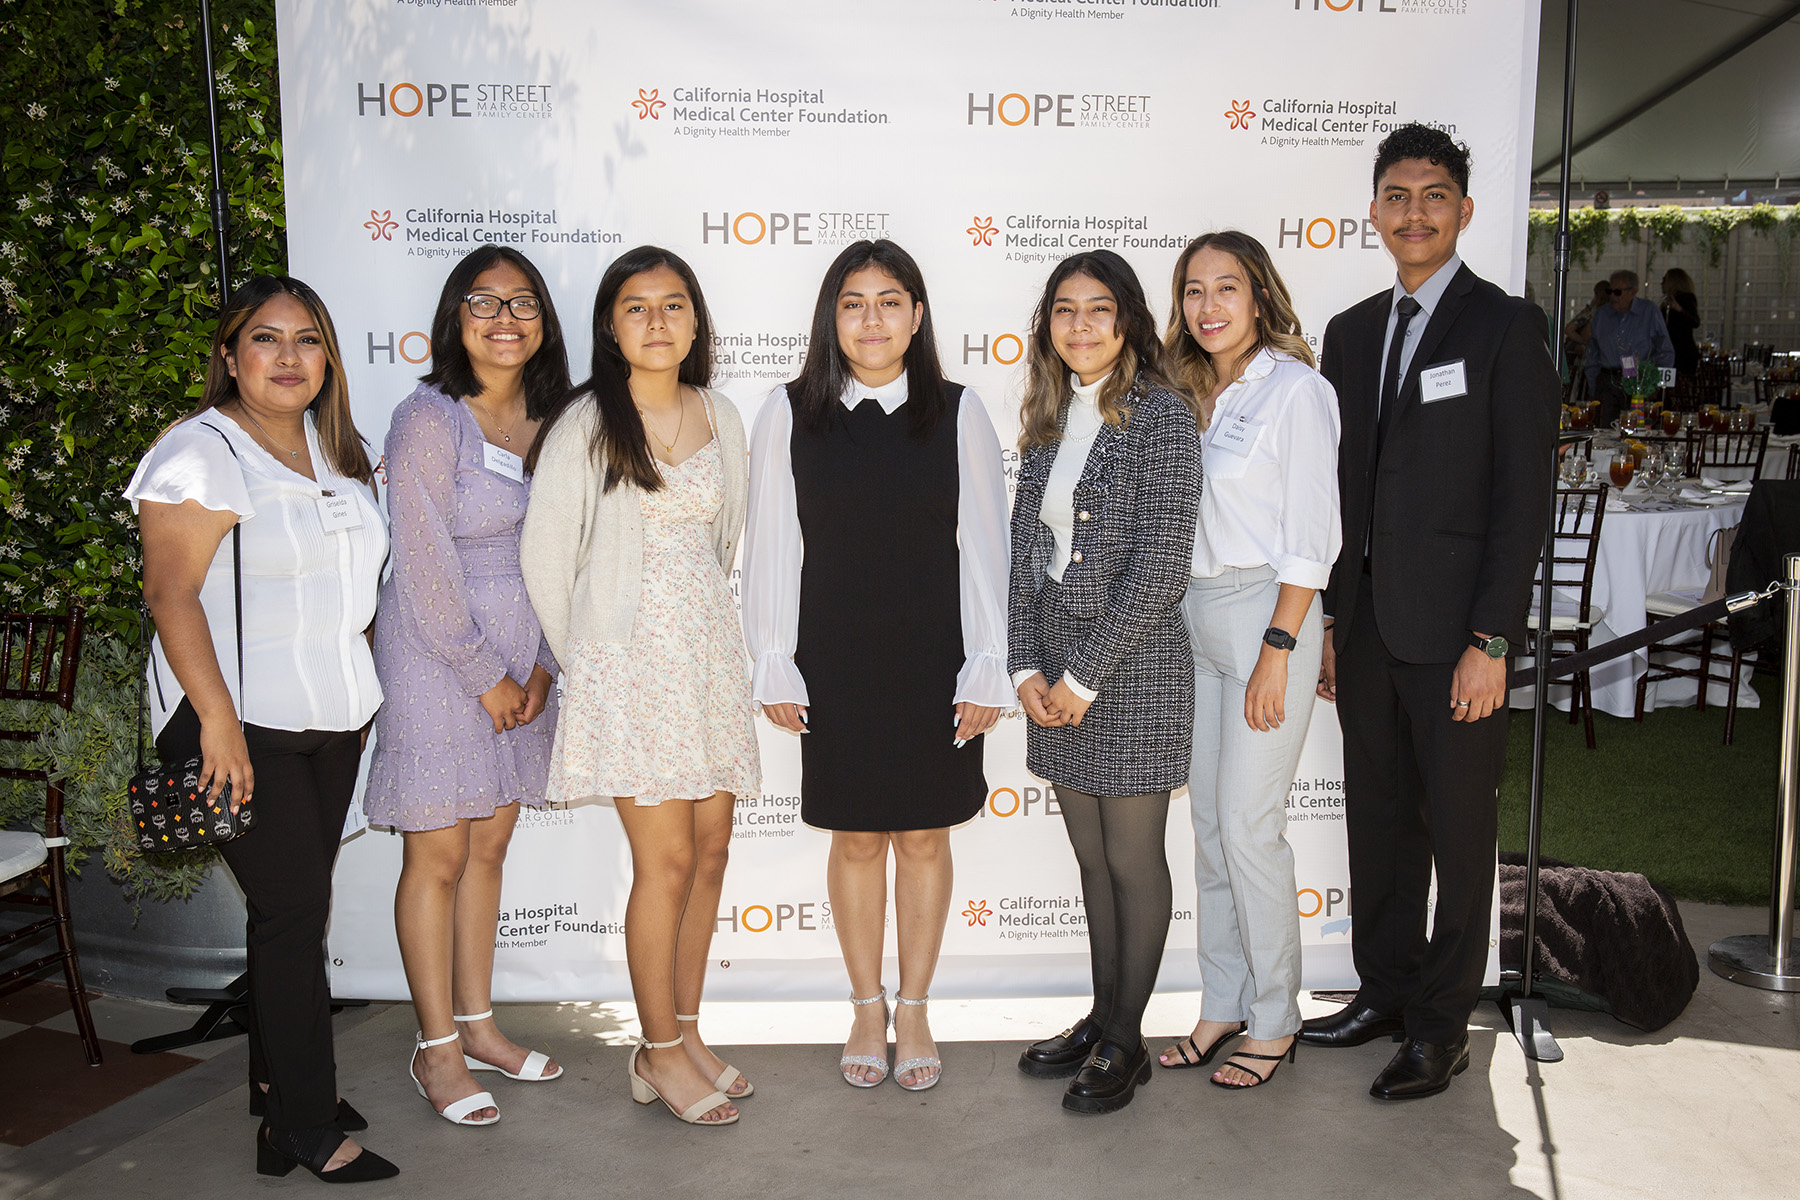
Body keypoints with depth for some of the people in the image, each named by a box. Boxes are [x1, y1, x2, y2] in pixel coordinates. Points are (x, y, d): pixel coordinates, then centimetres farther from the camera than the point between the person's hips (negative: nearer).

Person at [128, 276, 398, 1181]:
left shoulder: (333, 448, 13)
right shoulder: (202, 451, -10)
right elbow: (171, 592, -16)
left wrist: (356, 692, 19)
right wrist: (219, 720, -21)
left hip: (330, 714, 7)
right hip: (244, 720, -7)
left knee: (302, 905, 13)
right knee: (290, 908, -6)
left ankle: (280, 1085, 27)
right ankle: (306, 1130, 5)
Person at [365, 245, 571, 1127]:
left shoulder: (547, 418, 6)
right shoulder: (429, 420, -14)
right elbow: (424, 571, -15)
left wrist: (541, 665, 1)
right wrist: (485, 677, -10)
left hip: (522, 654, 6)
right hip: (437, 656, -6)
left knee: (490, 846, 14)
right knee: (440, 856, 3)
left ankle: (477, 1024, 29)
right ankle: (436, 1048, 18)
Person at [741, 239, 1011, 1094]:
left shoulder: (958, 412, -1)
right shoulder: (789, 414, -1)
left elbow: (984, 545, -1)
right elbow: (770, 545, 1)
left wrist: (987, 667, -5)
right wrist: (774, 666, -1)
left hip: (933, 662, 0)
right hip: (834, 664, 0)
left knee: (924, 835, 10)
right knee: (855, 837, 11)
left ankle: (914, 1009, 28)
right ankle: (867, 1007, 29)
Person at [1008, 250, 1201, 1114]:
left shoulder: (1160, 414, -10)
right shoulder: (1047, 420, 10)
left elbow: (1160, 569, -16)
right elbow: (1025, 548, 10)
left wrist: (1083, 678, -14)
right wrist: (1027, 667, 0)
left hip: (1132, 666, -6)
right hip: (1055, 669, 6)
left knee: (1133, 859, 5)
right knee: (1091, 856, 16)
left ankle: (1126, 1042, 21)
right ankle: (1102, 1019, 30)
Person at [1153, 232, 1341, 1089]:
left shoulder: (1294, 390, -9)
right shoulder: (1193, 393, 12)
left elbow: (1311, 538, -13)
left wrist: (1277, 652, -17)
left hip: (1266, 617, -7)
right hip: (1194, 617, 7)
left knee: (1248, 826, -3)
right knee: (1209, 822, 11)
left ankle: (1274, 1021, 14)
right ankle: (1222, 1004, 24)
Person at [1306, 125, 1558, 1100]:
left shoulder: (1505, 329, -5)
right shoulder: (1350, 333, 13)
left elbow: (1524, 496, -9)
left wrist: (1491, 640, -14)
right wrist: (1327, 620, 10)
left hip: (1454, 633, -5)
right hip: (1365, 626, 6)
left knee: (1458, 830, 5)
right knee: (1377, 819, 14)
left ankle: (1442, 1025, 18)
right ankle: (1385, 990, 30)